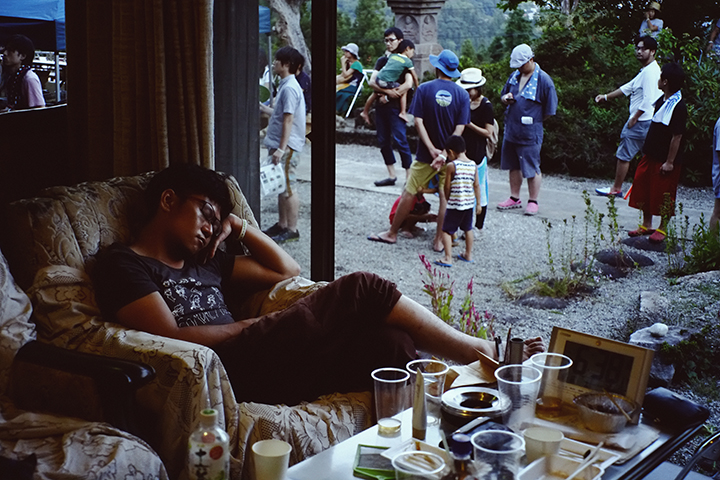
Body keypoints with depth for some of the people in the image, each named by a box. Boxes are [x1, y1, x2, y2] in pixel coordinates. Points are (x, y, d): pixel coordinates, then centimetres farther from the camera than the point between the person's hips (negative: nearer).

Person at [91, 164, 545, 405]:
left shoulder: (205, 263, 29)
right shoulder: (122, 263, 6)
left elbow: (288, 271, 32)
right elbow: (170, 337, -9)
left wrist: (242, 227, 20)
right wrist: (251, 326, -2)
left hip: (259, 361, 8)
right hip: (231, 371, -8)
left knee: (392, 344, -15)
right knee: (363, 289, -11)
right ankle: (483, 352, 2)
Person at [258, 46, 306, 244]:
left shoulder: (289, 88, -17)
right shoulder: (286, 85, 14)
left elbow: (288, 120, -21)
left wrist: (281, 148, -23)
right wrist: (266, 109, 26)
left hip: (287, 146, -10)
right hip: (280, 145, 10)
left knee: (287, 188, -4)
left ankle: (292, 230, 2)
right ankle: (282, 225, 24)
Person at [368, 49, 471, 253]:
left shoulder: (424, 89, -7)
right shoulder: (462, 94, -3)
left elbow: (418, 122, -13)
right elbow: (459, 129, -10)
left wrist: (432, 150, -14)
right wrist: (445, 154, -13)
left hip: (426, 154, -1)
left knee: (409, 192, 8)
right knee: (445, 197, 8)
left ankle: (392, 233, 18)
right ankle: (439, 240, 12)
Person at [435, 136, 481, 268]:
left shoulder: (451, 165, -13)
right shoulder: (473, 165, 2)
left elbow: (447, 187, -8)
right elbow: (476, 185, 7)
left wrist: (447, 199, 10)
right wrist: (478, 203, 15)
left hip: (455, 205, -6)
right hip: (470, 203, 6)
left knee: (446, 230, 1)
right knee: (468, 229, 21)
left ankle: (448, 258, -5)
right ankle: (468, 255, 31)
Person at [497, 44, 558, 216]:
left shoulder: (543, 80, -10)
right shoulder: (514, 76, 10)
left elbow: (550, 110, -7)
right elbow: (503, 95, 22)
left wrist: (535, 121, -2)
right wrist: (505, 98, -1)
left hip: (530, 133, -6)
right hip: (511, 130, 6)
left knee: (532, 168, -1)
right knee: (514, 166, 14)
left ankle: (533, 202, 9)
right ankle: (515, 198, 25)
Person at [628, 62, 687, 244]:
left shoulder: (678, 106, -21)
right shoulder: (663, 100, 6)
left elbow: (677, 136, -20)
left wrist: (670, 162, -19)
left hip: (665, 160, -9)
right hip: (650, 155, 9)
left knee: (664, 195, 3)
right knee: (643, 188, 13)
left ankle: (662, 229, 18)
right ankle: (646, 225, 26)